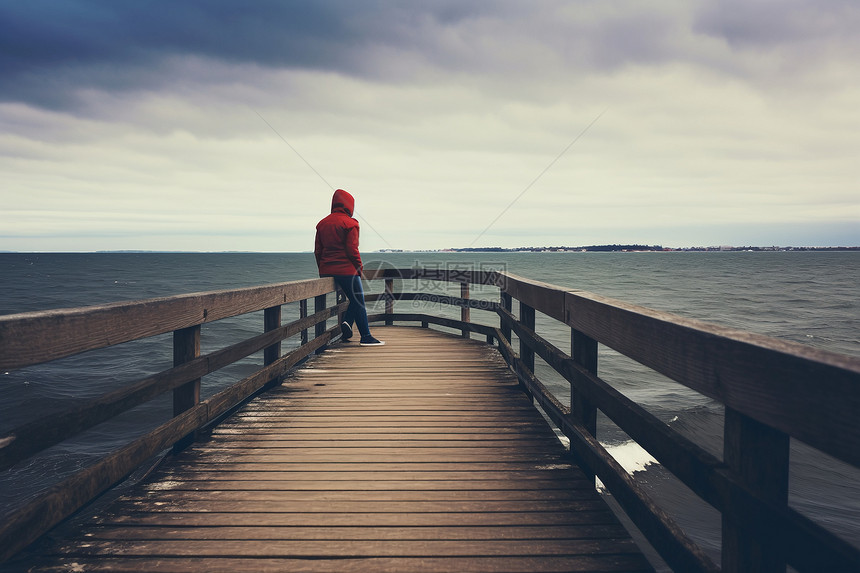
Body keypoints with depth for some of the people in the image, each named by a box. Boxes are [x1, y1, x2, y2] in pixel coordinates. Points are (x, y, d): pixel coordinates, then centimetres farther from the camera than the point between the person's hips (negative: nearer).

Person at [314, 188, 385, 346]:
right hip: (346, 270, -7)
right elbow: (352, 249, -13)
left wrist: (322, 269, 19)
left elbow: (317, 250, 13)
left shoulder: (322, 224, 13)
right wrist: (359, 267, -2)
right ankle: (366, 337, 2)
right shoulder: (350, 223, -8)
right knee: (359, 301, 2)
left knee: (355, 298, 20)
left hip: (326, 271, 7)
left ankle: (347, 323, 2)